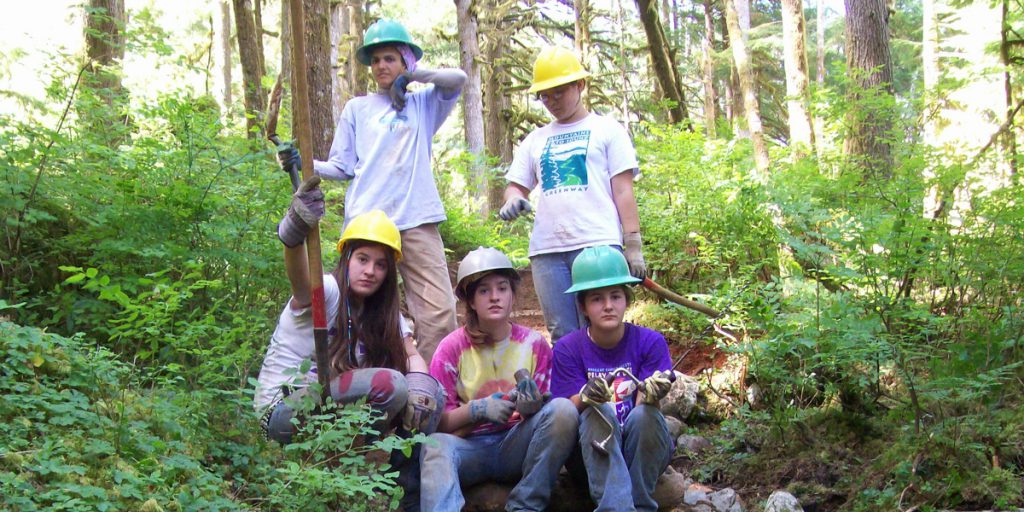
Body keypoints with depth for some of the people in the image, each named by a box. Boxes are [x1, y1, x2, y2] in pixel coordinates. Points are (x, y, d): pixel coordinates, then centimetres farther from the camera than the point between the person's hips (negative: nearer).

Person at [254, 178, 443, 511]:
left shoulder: (383, 311, 7)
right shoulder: (326, 292, -16)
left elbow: (412, 356, 0)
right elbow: (299, 276, -38)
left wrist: (421, 387, -25)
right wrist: (294, 230, -62)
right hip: (281, 411, -7)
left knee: (431, 395, -7)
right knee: (389, 384, -29)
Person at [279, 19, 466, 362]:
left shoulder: (423, 104, 19)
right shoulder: (357, 108, 18)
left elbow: (458, 79, 4)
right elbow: (342, 167, 13)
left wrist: (412, 75, 3)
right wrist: (305, 163, -3)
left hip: (417, 221, 0)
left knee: (439, 314, -11)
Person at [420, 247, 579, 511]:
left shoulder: (534, 343, 2)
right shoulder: (452, 348, -1)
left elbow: (548, 412, 4)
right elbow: (437, 422, -4)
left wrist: (532, 407, -20)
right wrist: (477, 409, -23)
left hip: (516, 447, 2)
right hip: (469, 447, -2)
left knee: (563, 409, -26)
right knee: (434, 445, -34)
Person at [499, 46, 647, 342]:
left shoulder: (606, 129, 10)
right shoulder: (535, 140, 22)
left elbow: (623, 190, 4)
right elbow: (516, 185, 21)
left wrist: (633, 244, -4)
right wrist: (512, 200, -4)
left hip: (598, 244, -4)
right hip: (547, 250, 4)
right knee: (562, 337, 3)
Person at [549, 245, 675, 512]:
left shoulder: (650, 342, -6)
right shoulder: (568, 349, -5)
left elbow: (643, 410, -13)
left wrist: (651, 395, -38)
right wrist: (585, 397, -36)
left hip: (642, 451, 0)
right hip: (589, 454, 0)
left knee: (645, 415, -30)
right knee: (598, 412, -30)